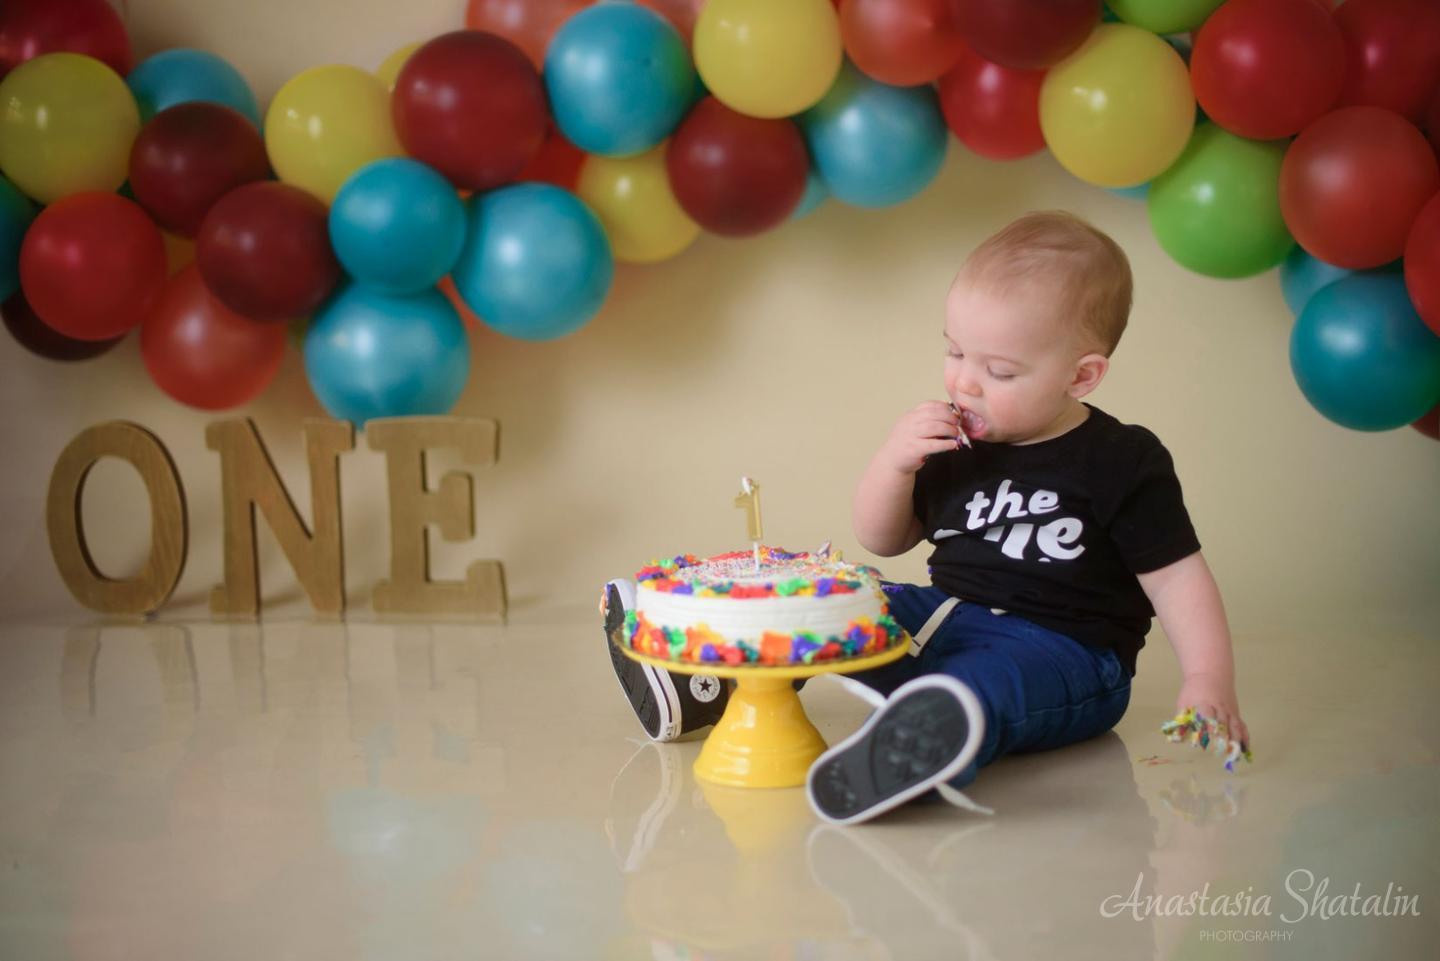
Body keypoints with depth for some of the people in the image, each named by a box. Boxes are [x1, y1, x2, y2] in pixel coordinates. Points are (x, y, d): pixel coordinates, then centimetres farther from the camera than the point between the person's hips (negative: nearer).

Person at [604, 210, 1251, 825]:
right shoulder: (956, 448, 9)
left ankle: (921, 750, -69)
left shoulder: (1123, 464, -6)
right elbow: (880, 541, 15)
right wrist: (893, 462, -4)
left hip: (1065, 651, -7)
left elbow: (1176, 578, -5)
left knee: (980, 683, -40)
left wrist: (1208, 681, -18)